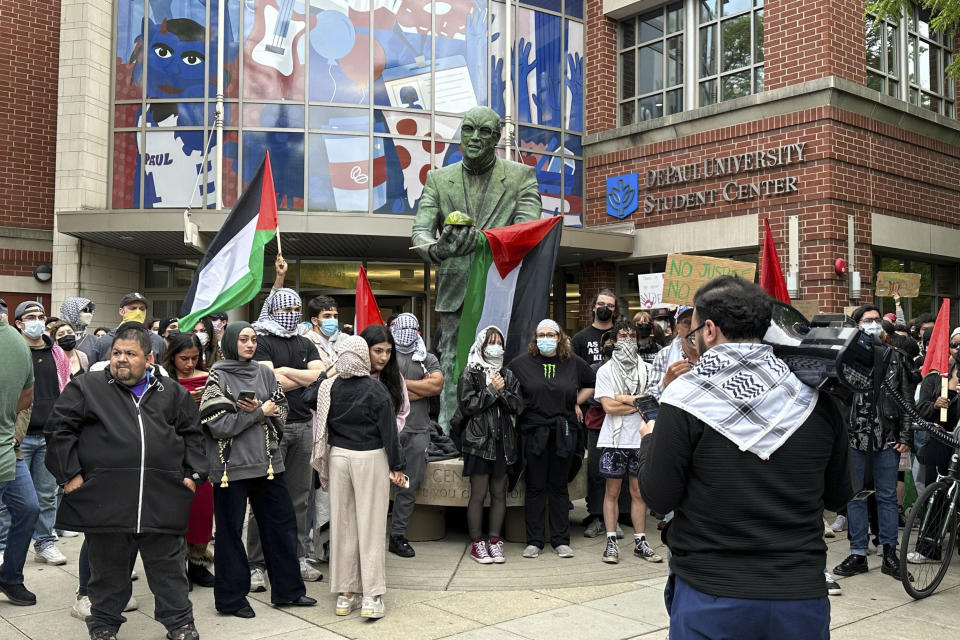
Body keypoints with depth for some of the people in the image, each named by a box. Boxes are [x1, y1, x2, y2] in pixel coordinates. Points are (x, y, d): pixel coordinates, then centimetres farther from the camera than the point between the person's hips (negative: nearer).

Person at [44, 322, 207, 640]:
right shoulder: (87, 387, 2)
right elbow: (59, 430, 2)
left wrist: (193, 473, 7)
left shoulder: (172, 392, 10)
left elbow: (191, 434, 16)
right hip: (104, 497, -1)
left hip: (162, 499, 2)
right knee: (107, 568, 11)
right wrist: (69, 474, -4)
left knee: (168, 565, 10)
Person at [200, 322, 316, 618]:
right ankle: (231, 597, 18)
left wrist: (258, 410, -11)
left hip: (268, 460, 5)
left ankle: (287, 589, 23)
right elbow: (218, 425, -14)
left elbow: (282, 410, 8)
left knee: (282, 523, 10)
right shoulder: (218, 377, -5)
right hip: (232, 465, -5)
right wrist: (260, 412, -12)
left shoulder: (264, 373, 8)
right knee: (230, 531, 5)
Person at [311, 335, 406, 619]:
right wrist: (396, 467, -1)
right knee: (370, 527, 1)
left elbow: (323, 426, 5)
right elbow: (389, 430, -9)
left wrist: (324, 463, 16)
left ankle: (345, 594, 16)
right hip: (370, 459, -4)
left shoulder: (328, 388, -1)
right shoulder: (375, 390, -11)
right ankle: (372, 597, 2)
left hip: (338, 456, 4)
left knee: (342, 525, 9)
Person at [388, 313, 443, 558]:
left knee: (410, 483, 5)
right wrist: (423, 387, -6)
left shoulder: (428, 359, 16)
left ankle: (398, 535, 15)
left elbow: (438, 384, -1)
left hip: (418, 429, 4)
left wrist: (403, 383, -4)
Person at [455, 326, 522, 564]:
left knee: (499, 493, 7)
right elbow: (467, 405, -9)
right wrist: (491, 390, -10)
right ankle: (477, 542, 9)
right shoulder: (470, 374, 1)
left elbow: (517, 406, 6)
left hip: (503, 440, 4)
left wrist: (503, 391, -9)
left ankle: (494, 540, 16)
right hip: (478, 440, -4)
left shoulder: (508, 375, 14)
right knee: (478, 494, -1)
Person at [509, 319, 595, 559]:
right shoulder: (521, 363, 1)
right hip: (533, 431, -1)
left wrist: (575, 403, 11)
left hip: (563, 433, 1)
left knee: (559, 486, 8)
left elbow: (591, 384, 20)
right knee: (535, 487, 4)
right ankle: (534, 541, 12)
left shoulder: (573, 362, 6)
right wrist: (518, 406, 1)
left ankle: (561, 541, 15)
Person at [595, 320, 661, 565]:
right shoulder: (605, 371, 1)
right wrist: (637, 404, -8)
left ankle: (640, 542, 16)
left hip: (640, 438, 2)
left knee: (638, 492, 8)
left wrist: (622, 399, -10)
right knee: (612, 492, 4)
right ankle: (611, 542, 10)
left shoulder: (646, 369, 7)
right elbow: (608, 406, -9)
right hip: (614, 440, -2)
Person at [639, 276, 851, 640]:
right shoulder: (815, 395, -3)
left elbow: (659, 498, -8)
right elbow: (838, 497, 6)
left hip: (709, 599, -3)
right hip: (802, 597, 3)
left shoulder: (685, 397, -13)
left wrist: (650, 440, 10)